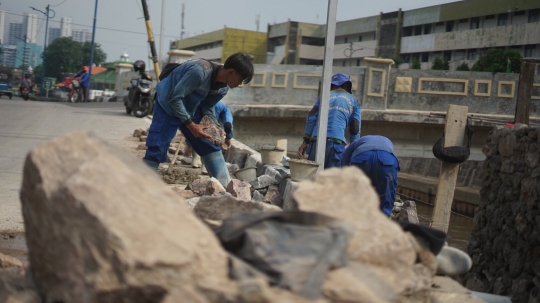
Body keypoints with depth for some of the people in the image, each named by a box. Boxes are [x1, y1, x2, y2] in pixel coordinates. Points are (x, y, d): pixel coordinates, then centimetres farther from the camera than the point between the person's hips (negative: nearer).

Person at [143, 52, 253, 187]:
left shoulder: (223, 88, -11)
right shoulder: (200, 71, -36)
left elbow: (207, 106, 2)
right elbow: (174, 98, -32)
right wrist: (191, 125, -32)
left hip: (191, 108, 7)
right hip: (168, 104, -7)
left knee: (211, 145, 4)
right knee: (156, 149, -12)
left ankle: (226, 186, 10)